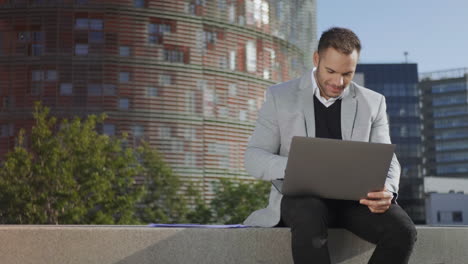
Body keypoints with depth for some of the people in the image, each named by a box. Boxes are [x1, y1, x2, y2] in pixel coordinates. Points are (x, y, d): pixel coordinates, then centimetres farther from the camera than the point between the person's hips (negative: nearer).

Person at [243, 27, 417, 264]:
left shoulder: (373, 103, 12)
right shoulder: (280, 97, 6)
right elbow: (254, 159, 1)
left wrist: (387, 191, -17)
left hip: (355, 197, 2)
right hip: (301, 196, -2)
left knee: (402, 230, -28)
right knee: (310, 217, -38)